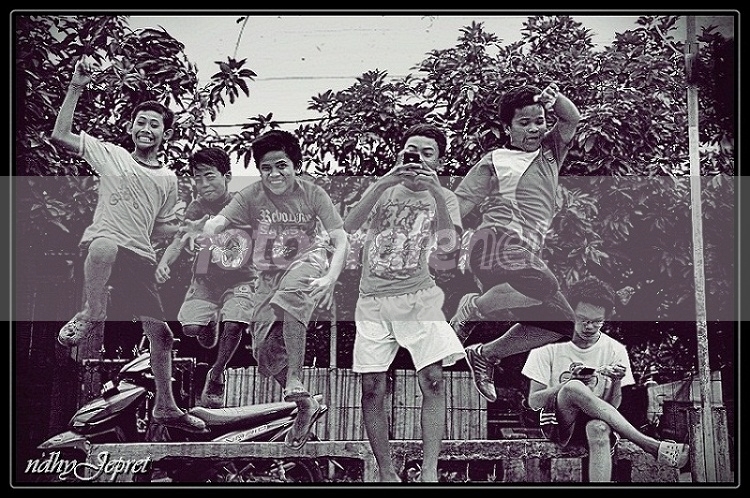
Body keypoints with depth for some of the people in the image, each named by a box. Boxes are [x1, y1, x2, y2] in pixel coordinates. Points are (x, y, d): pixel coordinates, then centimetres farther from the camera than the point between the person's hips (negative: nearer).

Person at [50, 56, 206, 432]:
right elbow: (60, 136, -4)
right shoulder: (111, 155, 6)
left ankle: (165, 406, 25)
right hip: (104, 244, -4)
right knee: (104, 245, -45)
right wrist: (77, 87, -9)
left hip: (140, 258, 4)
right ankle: (92, 315, -24)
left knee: (161, 335, 6)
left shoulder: (168, 179, 16)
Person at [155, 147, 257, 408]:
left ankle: (216, 375, 3)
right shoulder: (196, 208, -3)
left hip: (240, 278, -2)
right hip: (205, 278, 2)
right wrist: (163, 263, -31)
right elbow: (179, 241, -12)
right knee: (190, 327, -18)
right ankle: (210, 326, 22)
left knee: (233, 325, -25)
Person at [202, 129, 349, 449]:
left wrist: (330, 278, -28)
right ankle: (305, 404, 18)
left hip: (308, 259, -3)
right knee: (265, 351, -4)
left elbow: (340, 239, -12)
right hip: (269, 273, 4)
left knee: (289, 297, -39)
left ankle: (295, 383, -30)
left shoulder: (312, 194, -10)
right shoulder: (251, 196, -7)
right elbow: (218, 222, -19)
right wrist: (212, 226, -45)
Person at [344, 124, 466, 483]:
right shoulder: (383, 189, 8)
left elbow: (448, 248, -12)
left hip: (418, 296, -1)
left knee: (432, 380, -13)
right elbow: (349, 226, -10)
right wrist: (384, 181, -19)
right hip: (373, 300, 1)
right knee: (372, 388, -2)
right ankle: (386, 474, 8)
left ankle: (429, 472, -8)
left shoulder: (443, 198, 6)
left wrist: (435, 190, -19)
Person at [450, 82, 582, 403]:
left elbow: (572, 120, 17)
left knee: (562, 324, 3)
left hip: (526, 253, 7)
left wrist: (554, 99, -4)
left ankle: (486, 354, 14)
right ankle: (474, 307, -15)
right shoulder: (494, 162, 9)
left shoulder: (549, 152, 25)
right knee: (545, 286, -35)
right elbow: (458, 206, 5)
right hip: (497, 242, -7)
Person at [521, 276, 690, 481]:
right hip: (558, 423, 0)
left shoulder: (615, 350, 2)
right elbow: (533, 401, -4)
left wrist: (616, 382, -20)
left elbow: (613, 406, 2)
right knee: (574, 388, -34)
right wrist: (569, 382, -20)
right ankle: (652, 446, -30)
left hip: (596, 423, 0)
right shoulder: (549, 346, -2)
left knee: (598, 429, -39)